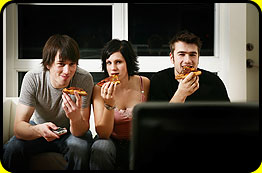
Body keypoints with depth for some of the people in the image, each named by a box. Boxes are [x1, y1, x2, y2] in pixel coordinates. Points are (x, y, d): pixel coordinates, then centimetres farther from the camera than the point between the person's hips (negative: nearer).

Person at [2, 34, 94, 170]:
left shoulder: (84, 79, -24)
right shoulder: (32, 79, -22)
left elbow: (82, 131, -23)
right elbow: (18, 126, -25)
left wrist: (76, 118, -47)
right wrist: (38, 130, -49)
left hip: (71, 132, -1)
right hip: (39, 127, 1)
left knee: (80, 148, -34)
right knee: (11, 149, -27)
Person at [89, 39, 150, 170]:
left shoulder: (145, 84, -6)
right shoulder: (100, 89, -9)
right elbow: (103, 134, -15)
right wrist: (109, 104, -30)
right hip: (112, 143, -1)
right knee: (101, 146, -34)